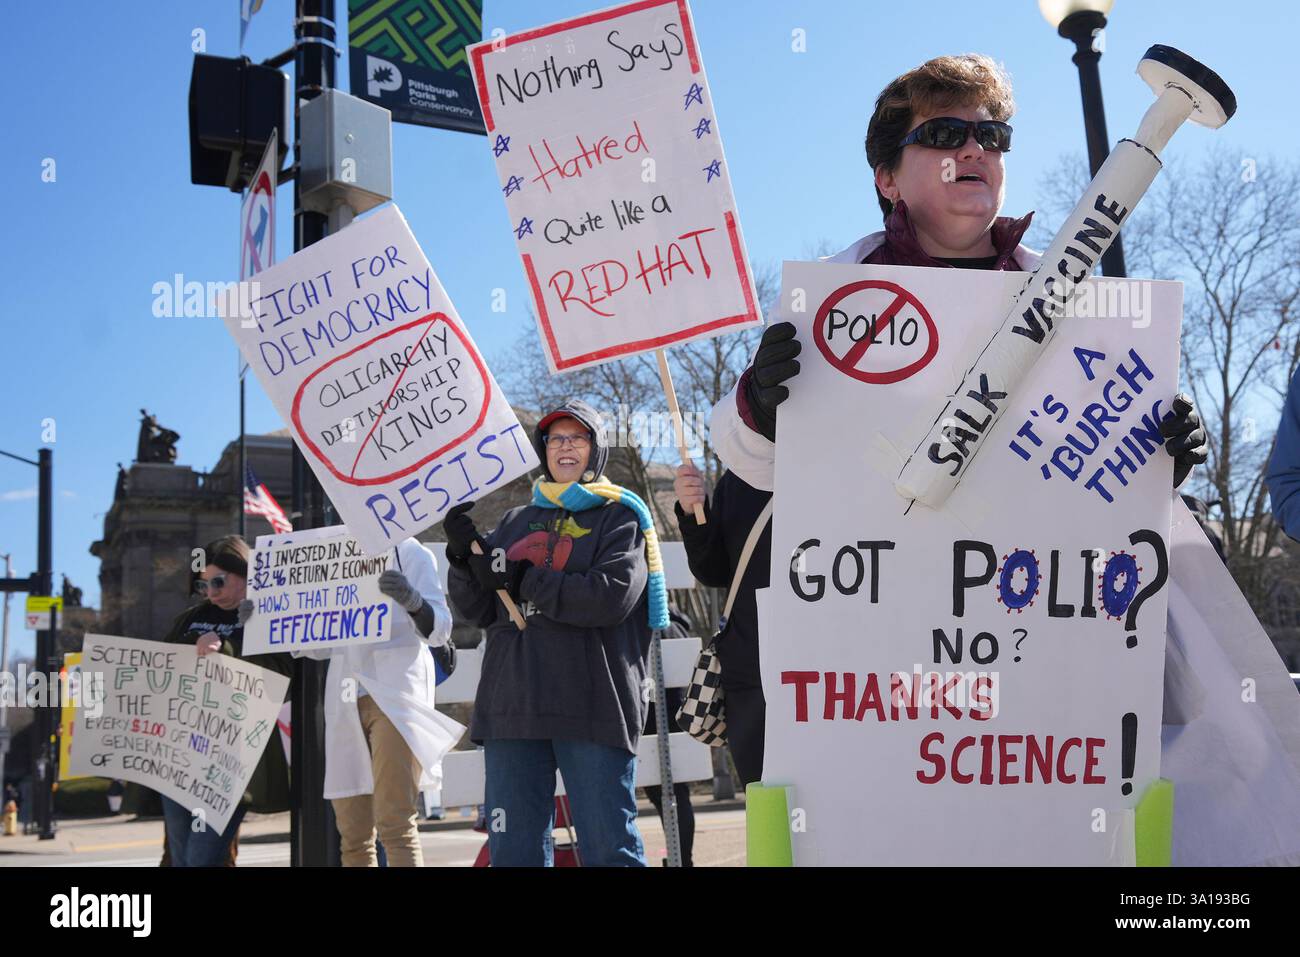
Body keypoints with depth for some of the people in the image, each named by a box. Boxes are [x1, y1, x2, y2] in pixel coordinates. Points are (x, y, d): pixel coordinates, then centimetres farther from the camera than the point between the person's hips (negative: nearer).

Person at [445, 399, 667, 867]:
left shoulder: (620, 517, 5)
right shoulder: (515, 523, 21)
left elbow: (612, 595, -13)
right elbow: (478, 610, 15)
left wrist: (524, 580, -10)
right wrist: (464, 555, -3)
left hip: (592, 706, -5)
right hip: (511, 705, 5)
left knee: (608, 846, -3)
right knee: (513, 848, 9)